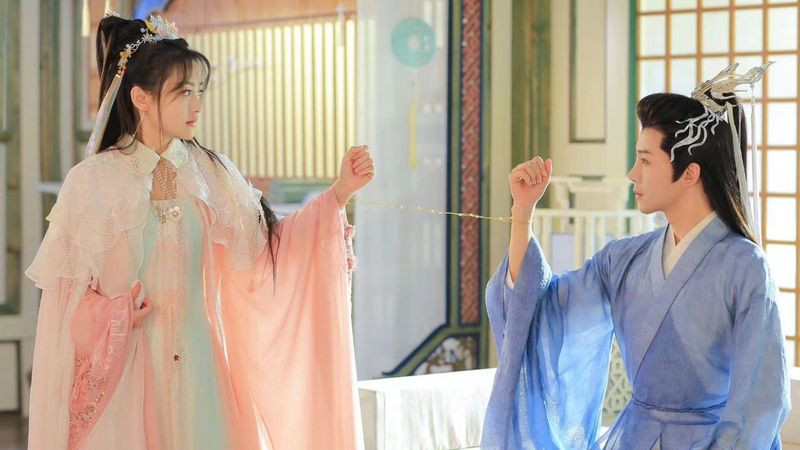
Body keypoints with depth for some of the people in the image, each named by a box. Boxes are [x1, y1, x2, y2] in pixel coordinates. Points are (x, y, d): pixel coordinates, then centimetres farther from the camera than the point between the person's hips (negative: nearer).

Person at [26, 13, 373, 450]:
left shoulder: (210, 174, 3)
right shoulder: (91, 181, -7)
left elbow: (266, 248, 1)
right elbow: (67, 292, -3)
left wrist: (339, 193, -5)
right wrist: (115, 316, -20)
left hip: (198, 368, 3)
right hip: (120, 371, -3)